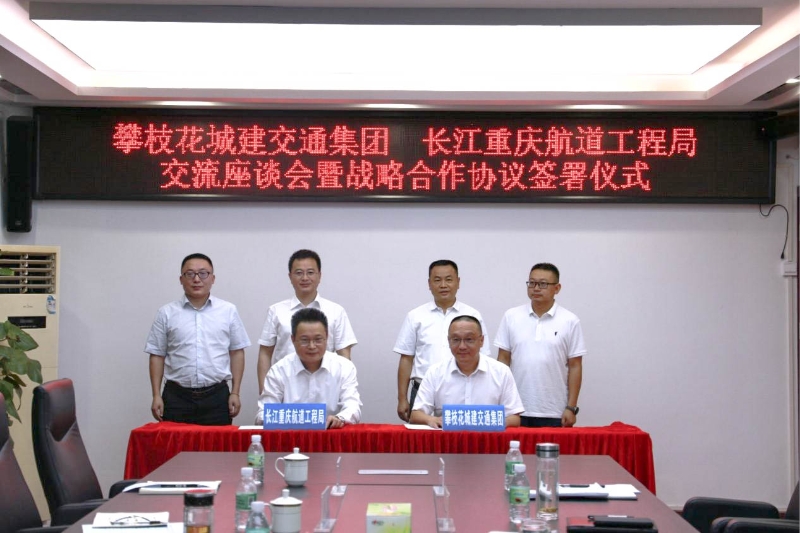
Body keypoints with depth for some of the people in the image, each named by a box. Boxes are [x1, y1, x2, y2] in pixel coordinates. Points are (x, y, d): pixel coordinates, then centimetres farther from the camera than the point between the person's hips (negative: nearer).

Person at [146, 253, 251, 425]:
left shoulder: (228, 311, 6)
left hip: (217, 397, 0)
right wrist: (156, 396, 0)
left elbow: (236, 352, 7)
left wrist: (235, 393, 2)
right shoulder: (167, 313, 5)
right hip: (177, 397, 0)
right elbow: (157, 356, 6)